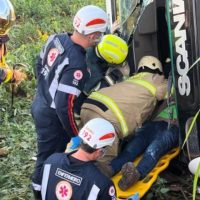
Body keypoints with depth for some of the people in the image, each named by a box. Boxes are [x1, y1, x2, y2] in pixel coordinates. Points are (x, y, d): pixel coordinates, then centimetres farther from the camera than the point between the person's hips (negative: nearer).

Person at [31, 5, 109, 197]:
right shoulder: (76, 65, -33)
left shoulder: (56, 39, -8)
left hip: (40, 105, 9)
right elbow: (64, 107, -31)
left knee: (50, 154, 26)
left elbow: (40, 65, 10)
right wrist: (77, 136, -17)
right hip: (52, 116, -9)